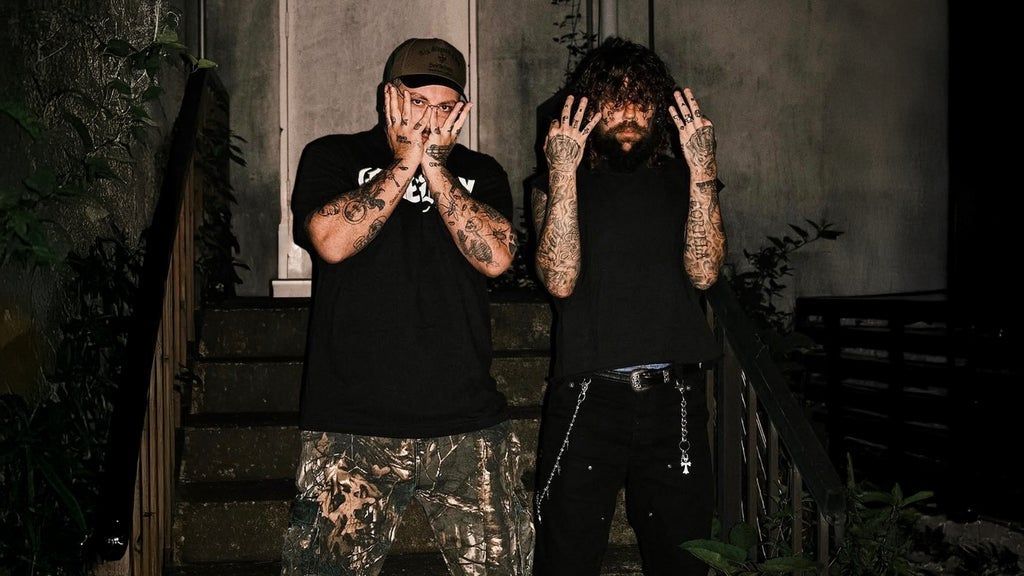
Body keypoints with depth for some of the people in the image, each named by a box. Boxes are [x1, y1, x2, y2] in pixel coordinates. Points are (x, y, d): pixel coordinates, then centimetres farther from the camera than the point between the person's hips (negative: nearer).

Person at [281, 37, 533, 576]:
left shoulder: (479, 173, 14)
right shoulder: (333, 157, 8)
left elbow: (495, 256, -4)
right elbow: (331, 242, -11)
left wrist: (434, 166, -7)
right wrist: (404, 164, -6)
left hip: (469, 426, 2)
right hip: (351, 429, -2)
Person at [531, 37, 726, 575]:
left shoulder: (681, 179, 10)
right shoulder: (554, 185, 6)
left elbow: (703, 270, -5)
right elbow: (560, 280, -9)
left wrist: (702, 168, -10)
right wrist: (564, 173, -14)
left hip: (675, 398, 2)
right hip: (586, 397, -2)